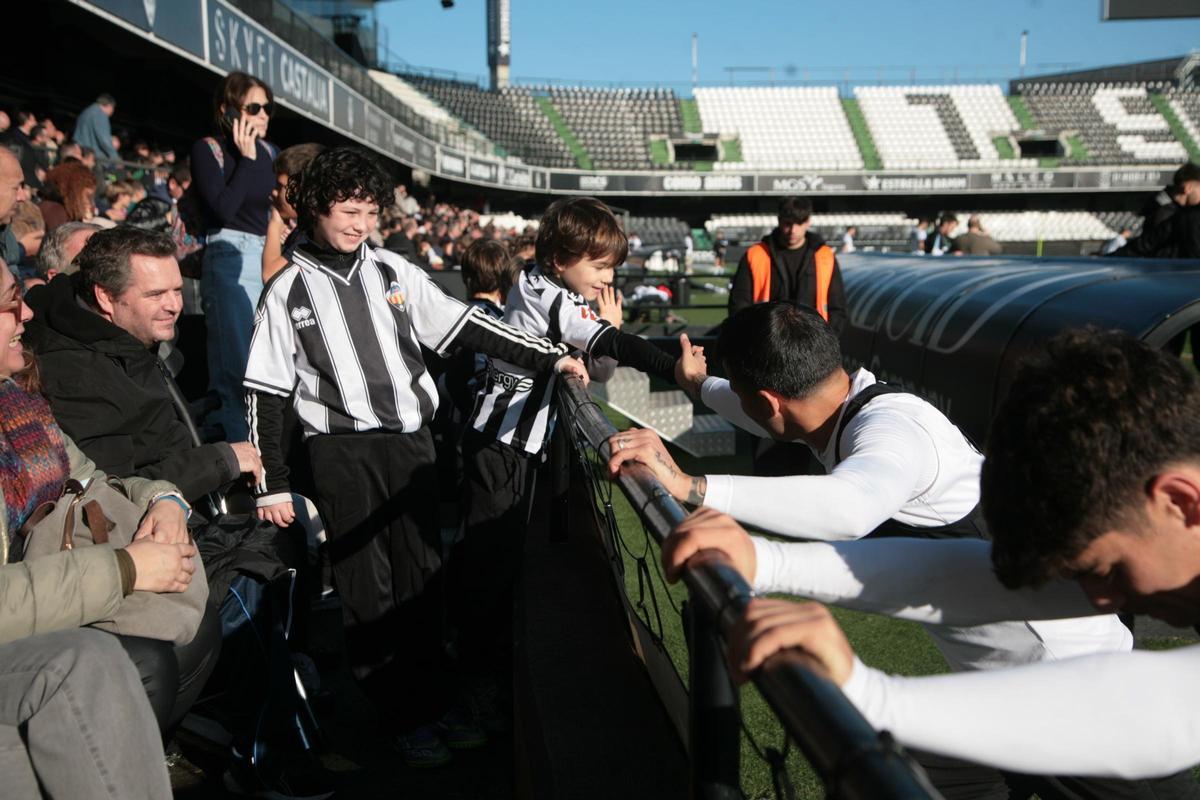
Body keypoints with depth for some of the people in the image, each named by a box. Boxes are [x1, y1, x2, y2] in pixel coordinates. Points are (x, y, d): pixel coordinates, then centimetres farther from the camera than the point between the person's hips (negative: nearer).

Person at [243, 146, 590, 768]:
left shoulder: (392, 272, 7)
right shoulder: (289, 290, 0)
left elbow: (466, 327, 4)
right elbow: (264, 393, 0)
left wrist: (549, 356, -3)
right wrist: (272, 483, -5)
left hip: (410, 442, 3)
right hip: (342, 454, -3)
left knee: (421, 576, 9)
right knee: (366, 588, 4)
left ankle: (432, 702, 22)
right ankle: (402, 717, 17)